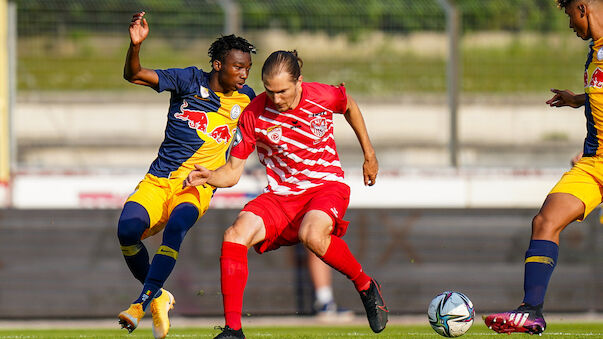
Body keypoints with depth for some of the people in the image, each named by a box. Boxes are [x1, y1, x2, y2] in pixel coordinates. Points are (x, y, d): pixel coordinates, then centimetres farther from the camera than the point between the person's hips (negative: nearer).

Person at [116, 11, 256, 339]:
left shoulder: (245, 99, 6)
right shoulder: (190, 80, 0)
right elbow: (133, 75, -8)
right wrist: (135, 45, -27)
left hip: (197, 189, 0)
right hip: (158, 181, 0)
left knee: (175, 227, -33)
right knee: (127, 230, -24)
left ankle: (144, 300, -37)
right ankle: (158, 296, 0)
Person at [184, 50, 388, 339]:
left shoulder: (323, 97, -11)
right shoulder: (254, 114, -10)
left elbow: (349, 106, 15)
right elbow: (233, 171, -4)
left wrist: (369, 154, 22)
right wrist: (209, 177, -26)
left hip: (326, 186, -3)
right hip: (281, 194, 3)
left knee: (312, 235, -36)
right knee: (235, 234, -25)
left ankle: (366, 286, -8)